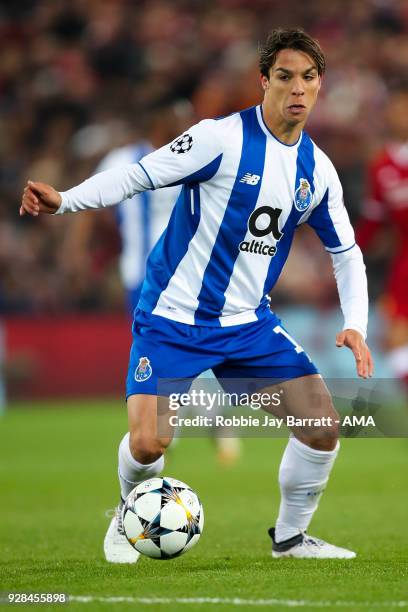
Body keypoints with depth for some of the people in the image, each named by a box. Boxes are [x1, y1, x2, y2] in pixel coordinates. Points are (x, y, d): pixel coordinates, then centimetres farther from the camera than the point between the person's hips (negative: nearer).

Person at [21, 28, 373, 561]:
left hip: (249, 325, 5)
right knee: (148, 444, -17)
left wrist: (355, 326, 1)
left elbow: (346, 252, 14)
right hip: (173, 318, -5)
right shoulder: (223, 138, -14)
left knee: (324, 426, -8)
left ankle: (290, 537, 16)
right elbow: (138, 176, -14)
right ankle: (130, 521, 19)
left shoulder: (318, 170, 4)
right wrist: (63, 200, -28)